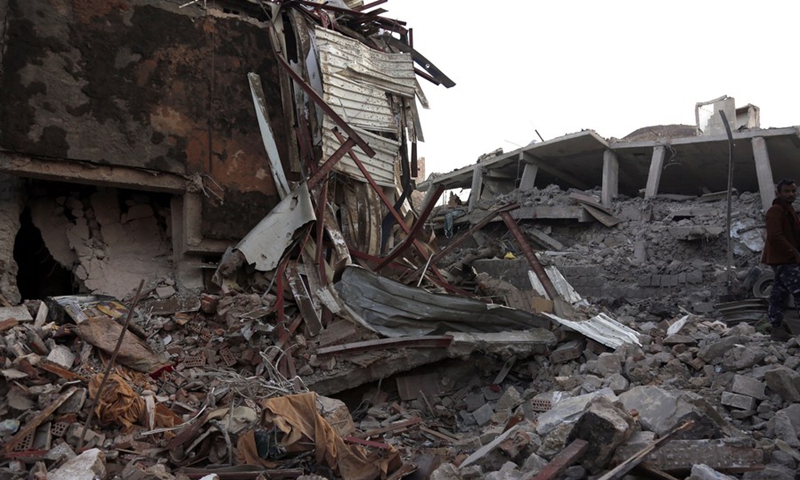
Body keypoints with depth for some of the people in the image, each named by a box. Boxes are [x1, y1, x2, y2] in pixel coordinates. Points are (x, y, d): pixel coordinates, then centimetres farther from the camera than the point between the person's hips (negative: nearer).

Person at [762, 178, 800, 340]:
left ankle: (777, 326, 19)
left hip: (785, 259, 10)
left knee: (779, 293, 13)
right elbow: (775, 237, -22)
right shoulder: (775, 211, -13)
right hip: (783, 259, -10)